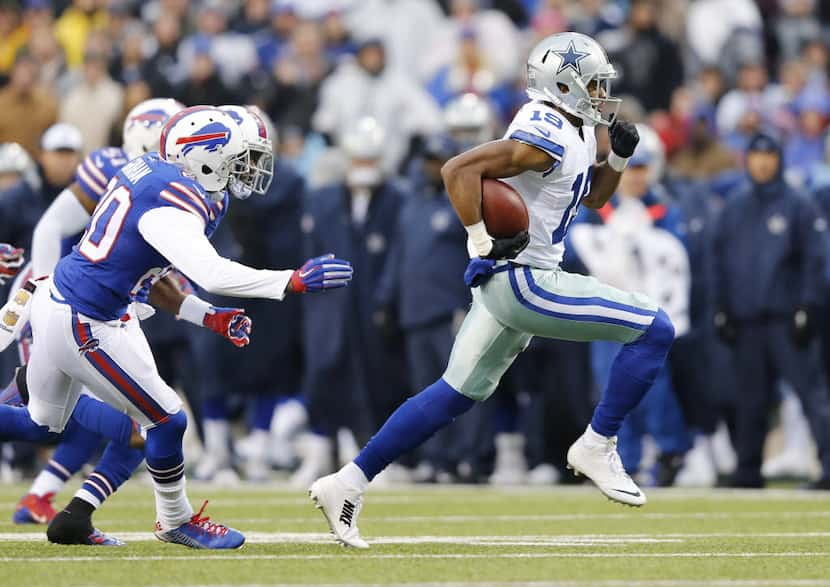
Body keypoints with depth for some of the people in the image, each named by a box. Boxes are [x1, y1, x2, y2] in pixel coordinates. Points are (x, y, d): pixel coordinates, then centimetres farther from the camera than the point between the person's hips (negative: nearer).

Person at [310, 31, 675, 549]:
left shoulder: (575, 132, 13)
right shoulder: (546, 138, -18)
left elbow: (593, 196, 27)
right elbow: (459, 170, -25)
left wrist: (618, 157, 9)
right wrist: (483, 241, -23)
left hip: (506, 284, 10)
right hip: (523, 279, -10)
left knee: (457, 394, 14)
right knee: (655, 331, -9)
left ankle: (348, 484, 15)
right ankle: (597, 448, -1)